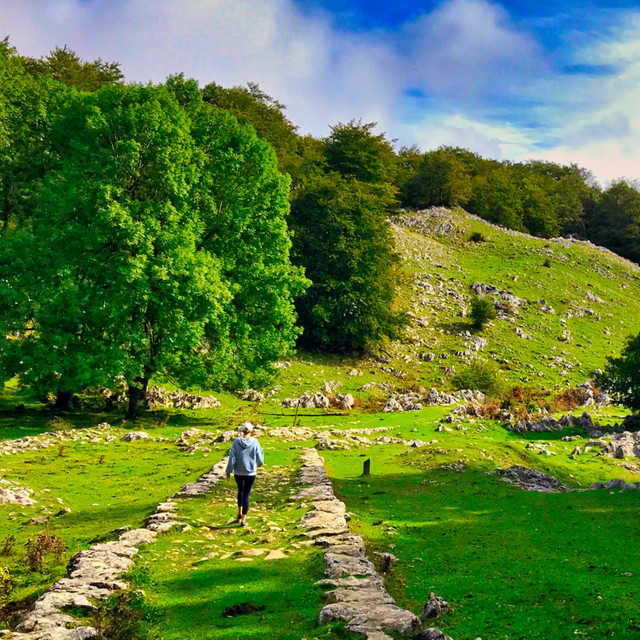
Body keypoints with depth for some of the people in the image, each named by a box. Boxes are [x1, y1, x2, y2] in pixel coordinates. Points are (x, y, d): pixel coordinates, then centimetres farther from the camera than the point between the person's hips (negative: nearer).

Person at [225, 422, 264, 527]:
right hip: (250, 472, -1)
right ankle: (243, 520, 7)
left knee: (240, 491, 25)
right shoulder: (254, 442, -13)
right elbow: (259, 456, -5)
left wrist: (228, 472, 0)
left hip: (238, 472, 1)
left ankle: (240, 513, 25)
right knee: (246, 494, 6)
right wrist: (259, 463, 18)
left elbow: (232, 458, -10)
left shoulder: (236, 442, -11)